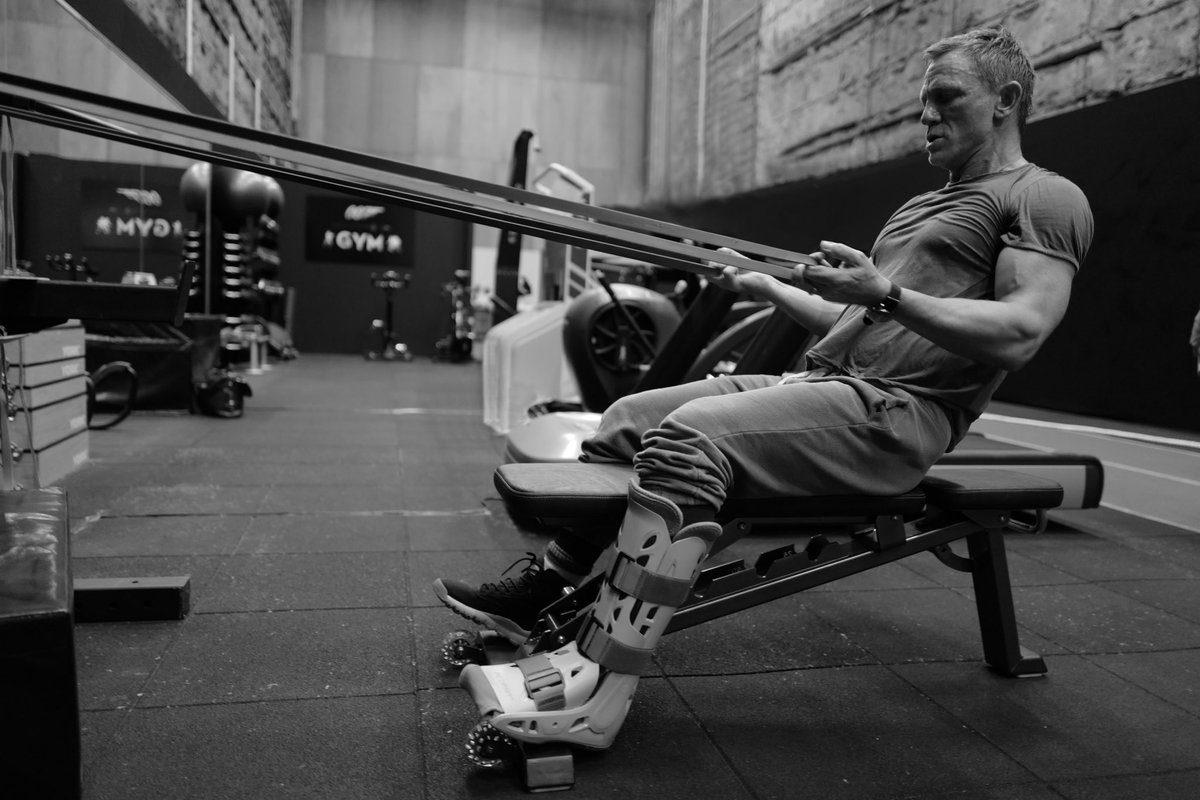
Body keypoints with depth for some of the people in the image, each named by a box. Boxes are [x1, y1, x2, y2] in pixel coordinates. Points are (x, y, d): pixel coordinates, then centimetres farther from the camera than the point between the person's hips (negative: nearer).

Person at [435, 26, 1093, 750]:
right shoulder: (922, 205, 28)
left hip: (896, 412, -9)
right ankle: (538, 595, 13)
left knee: (685, 441, -31)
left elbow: (1017, 335, -18)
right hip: (821, 380, 9)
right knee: (627, 418, 5)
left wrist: (886, 293, -27)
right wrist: (766, 285, 30)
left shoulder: (1046, 199, 0)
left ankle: (596, 695, -28)